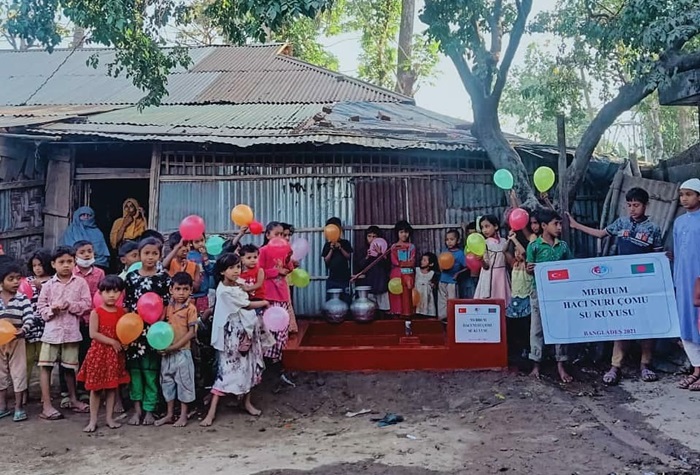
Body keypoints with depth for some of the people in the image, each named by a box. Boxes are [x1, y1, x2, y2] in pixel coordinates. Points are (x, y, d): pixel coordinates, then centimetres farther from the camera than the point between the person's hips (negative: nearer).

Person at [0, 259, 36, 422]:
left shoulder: (23, 299, -7)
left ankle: (19, 407, 12)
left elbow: (29, 318, -14)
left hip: (17, 341, -2)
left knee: (18, 372, 2)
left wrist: (23, 330, -31)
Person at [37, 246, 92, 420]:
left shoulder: (80, 282, 0)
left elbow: (87, 304, -4)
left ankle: (73, 399, 29)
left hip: (71, 331, 0)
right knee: (46, 366, -2)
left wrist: (71, 305, -17)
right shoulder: (48, 285, 1)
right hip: (52, 331, 0)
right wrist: (51, 310, -17)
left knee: (70, 366, 13)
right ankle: (46, 405, 4)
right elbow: (41, 306, 2)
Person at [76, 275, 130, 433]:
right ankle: (93, 420, 13)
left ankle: (109, 418, 19)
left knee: (112, 386, 9)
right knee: (95, 388, 4)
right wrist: (112, 342, -18)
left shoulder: (121, 312, 4)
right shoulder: (96, 312, -9)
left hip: (116, 354, 4)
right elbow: (93, 334, -17)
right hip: (99, 352, -4)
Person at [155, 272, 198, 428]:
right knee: (167, 382, 14)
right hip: (166, 352, 6)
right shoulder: (168, 307, 5)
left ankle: (183, 415, 17)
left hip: (182, 352, -6)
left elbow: (191, 332, -13)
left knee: (184, 382, 5)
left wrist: (173, 347, -16)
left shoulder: (190, 308, -11)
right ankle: (170, 414, 27)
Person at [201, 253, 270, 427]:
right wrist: (264, 303, 4)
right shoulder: (224, 291, -20)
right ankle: (212, 411, -6)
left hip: (248, 330, 8)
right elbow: (247, 305, -11)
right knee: (226, 369, -9)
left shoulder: (239, 284, 5)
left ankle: (247, 402, 28)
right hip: (232, 334, -8)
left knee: (249, 366, 13)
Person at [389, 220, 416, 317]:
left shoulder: (411, 247, 7)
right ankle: (397, 313, 0)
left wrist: (400, 263, -10)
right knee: (397, 294, -3)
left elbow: (412, 262, -1)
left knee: (407, 295, -2)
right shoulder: (394, 246, 5)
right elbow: (394, 262, -5)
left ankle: (407, 313, 2)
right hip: (396, 274, -1)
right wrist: (406, 263, -7)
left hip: (408, 274, 1)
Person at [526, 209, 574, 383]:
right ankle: (536, 364, 12)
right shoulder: (534, 246, -5)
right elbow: (529, 269, -2)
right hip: (539, 291, -3)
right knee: (537, 328, 4)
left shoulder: (563, 245, 5)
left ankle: (561, 365, 12)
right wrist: (530, 269, -24)